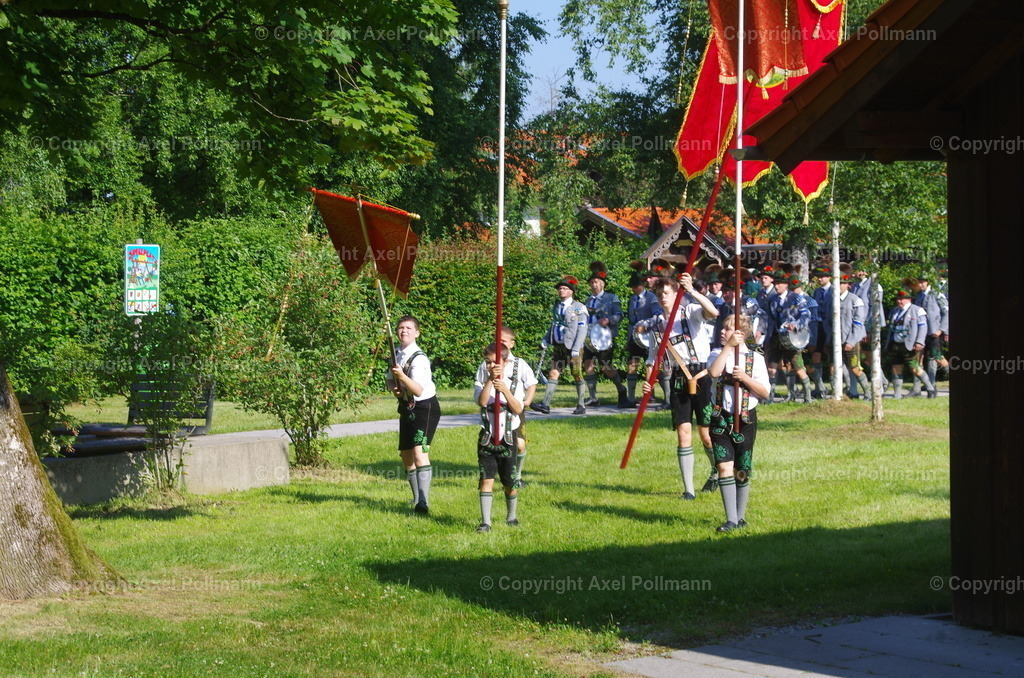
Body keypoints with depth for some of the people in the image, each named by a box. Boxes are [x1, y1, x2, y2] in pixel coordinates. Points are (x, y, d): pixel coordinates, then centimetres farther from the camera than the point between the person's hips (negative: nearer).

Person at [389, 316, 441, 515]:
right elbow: (391, 379, 22)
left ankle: (423, 502, -30)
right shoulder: (396, 354, 9)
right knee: (406, 456, 12)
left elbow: (418, 390, -26)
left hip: (425, 407, -9)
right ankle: (417, 499, 25)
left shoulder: (418, 358, -17)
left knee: (419, 453, -23)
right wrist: (394, 388, -1)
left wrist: (402, 376, -40)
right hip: (407, 408, 9)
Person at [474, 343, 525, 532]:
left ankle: (511, 516, 29)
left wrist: (506, 391, -25)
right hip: (486, 437, 0)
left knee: (510, 482, 7)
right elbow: (482, 401, -20)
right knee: (486, 479, -9)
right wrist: (490, 380, -29)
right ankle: (485, 521, -8)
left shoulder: (514, 383, 2)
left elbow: (518, 409, -12)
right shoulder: (483, 384, 2)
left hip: (507, 438, 0)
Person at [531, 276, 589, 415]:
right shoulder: (556, 307, 14)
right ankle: (545, 404, -8)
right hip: (558, 346, 5)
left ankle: (581, 406, 11)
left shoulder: (579, 308, -3)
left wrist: (576, 348, -16)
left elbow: (582, 329, -8)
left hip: (572, 347, -5)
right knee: (553, 374, -3)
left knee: (577, 376, 2)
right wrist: (546, 340, 7)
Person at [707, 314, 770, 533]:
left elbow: (764, 392, -1)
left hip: (745, 418, -1)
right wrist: (729, 346, -19)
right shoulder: (718, 354, 6)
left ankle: (740, 516, 21)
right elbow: (714, 371, -17)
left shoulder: (755, 358, 2)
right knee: (724, 467, -10)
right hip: (721, 417, 1)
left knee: (741, 471, 7)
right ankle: (731, 519, -10)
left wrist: (745, 378, -16)